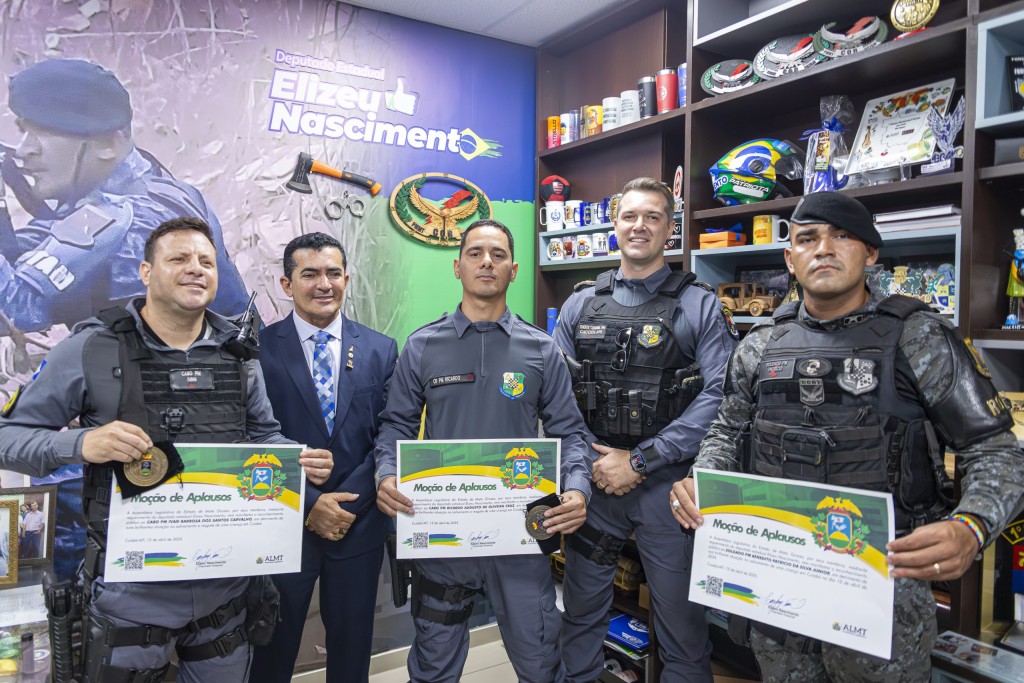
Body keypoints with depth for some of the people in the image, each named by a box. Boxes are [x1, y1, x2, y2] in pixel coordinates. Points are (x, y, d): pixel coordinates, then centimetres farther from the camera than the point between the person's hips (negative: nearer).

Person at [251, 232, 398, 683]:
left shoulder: (381, 350, 0)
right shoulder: (259, 349, -6)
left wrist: (347, 502, -11)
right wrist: (309, 505, -13)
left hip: (359, 524, 2)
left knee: (352, 646, 17)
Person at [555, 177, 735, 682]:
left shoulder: (700, 307, -1)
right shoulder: (580, 306, 7)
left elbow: (718, 395, -11)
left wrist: (640, 461, -14)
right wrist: (592, 459, -8)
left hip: (666, 483, -2)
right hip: (593, 478, 3)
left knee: (680, 616, 9)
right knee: (581, 609, 16)